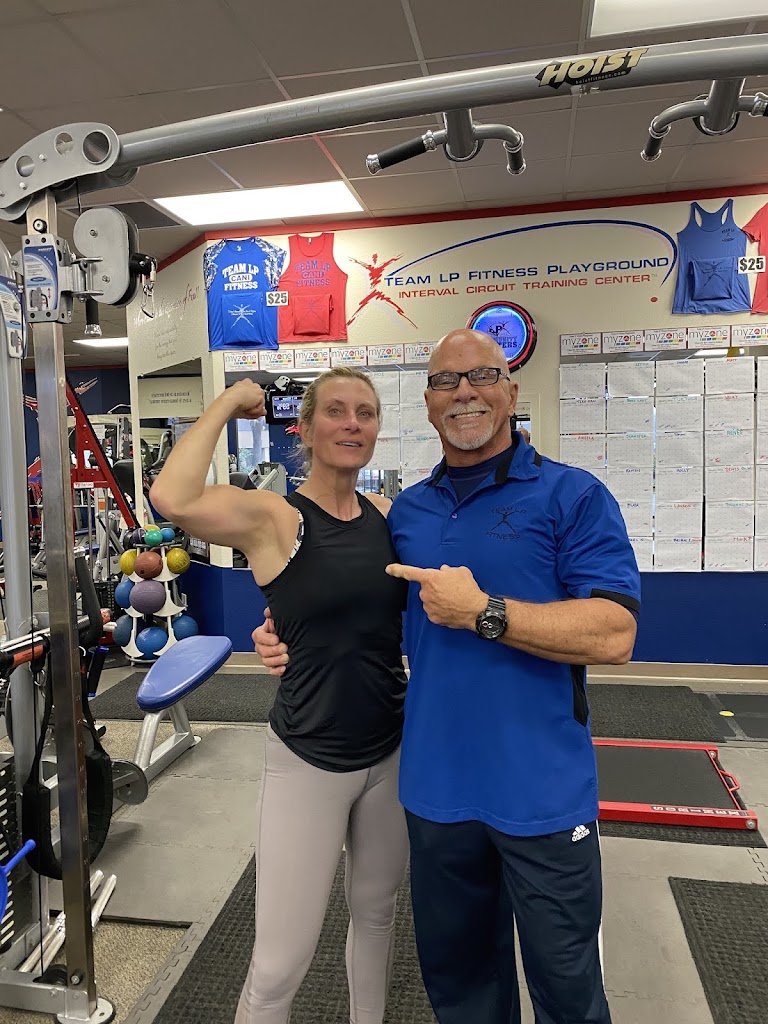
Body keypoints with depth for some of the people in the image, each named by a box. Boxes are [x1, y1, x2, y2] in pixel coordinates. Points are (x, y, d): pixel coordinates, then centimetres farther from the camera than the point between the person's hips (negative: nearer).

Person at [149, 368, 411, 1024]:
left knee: (376, 910, 26)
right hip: (310, 762, -5)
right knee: (280, 967, 4)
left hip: (392, 753, 5)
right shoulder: (271, 517, -15)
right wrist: (228, 403, -20)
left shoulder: (391, 515, 0)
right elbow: (172, 498, -32)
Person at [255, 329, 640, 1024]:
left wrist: (481, 610, -22)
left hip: (543, 790, -4)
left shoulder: (573, 496, -9)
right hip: (437, 786, 4)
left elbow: (613, 635, -18)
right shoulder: (407, 511, 6)